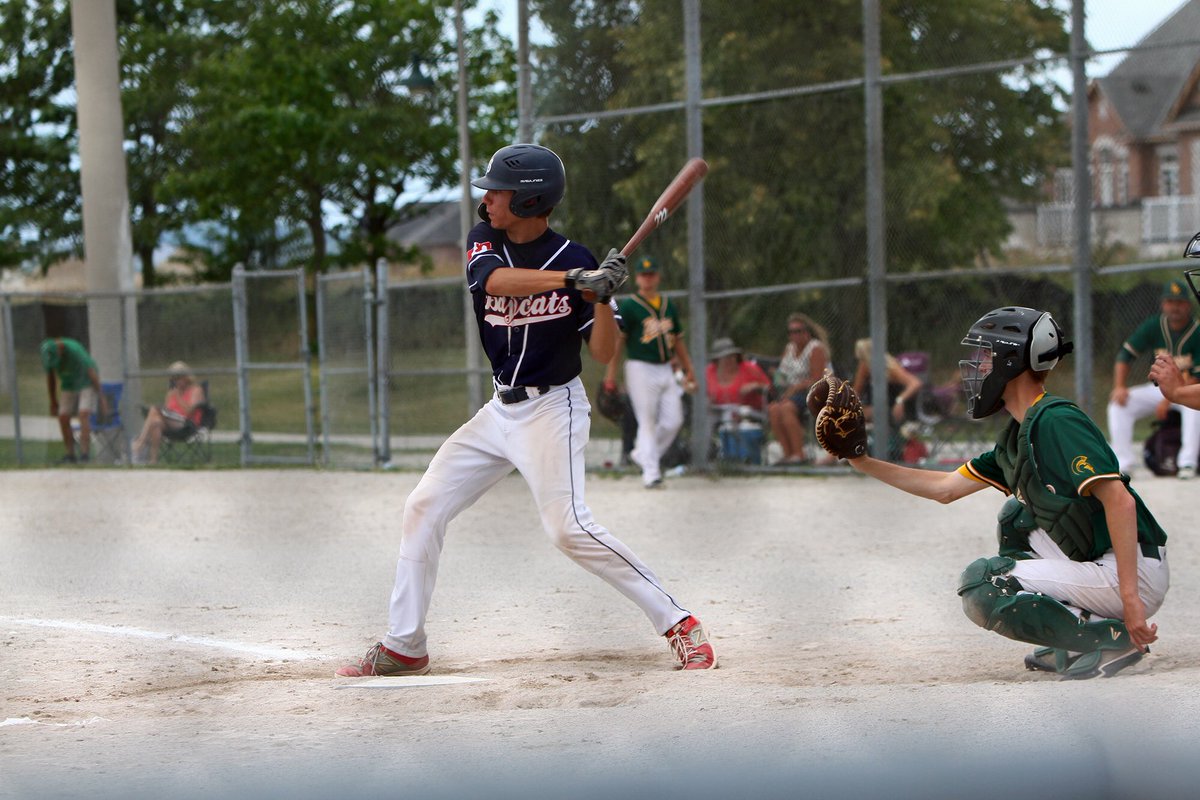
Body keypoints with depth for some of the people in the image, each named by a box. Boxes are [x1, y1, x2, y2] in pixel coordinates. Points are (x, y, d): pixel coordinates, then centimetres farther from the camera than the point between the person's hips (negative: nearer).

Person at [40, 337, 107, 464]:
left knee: (84, 415, -22)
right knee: (63, 418, -9)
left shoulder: (74, 350, -33)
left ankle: (85, 453, -27)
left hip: (87, 383, -5)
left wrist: (101, 397, -22)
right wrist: (53, 402, 9)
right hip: (69, 386, 5)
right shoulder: (47, 353, -15)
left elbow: (92, 372, -25)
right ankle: (70, 455, -5)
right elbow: (50, 377, 2)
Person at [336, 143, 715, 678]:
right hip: (500, 409, 6)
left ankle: (678, 623, -14)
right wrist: (574, 280, -35)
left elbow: (603, 353, -11)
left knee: (567, 527, -20)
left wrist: (603, 296, -28)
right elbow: (495, 279, -24)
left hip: (552, 408, -6)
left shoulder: (576, 260, -11)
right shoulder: (484, 242, 1)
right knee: (424, 508, 3)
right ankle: (403, 647, 12)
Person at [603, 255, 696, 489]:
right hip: (641, 369, -6)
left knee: (673, 421, -1)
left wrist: (688, 370, 17)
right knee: (647, 423, -7)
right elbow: (616, 340, -6)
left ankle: (642, 454, 20)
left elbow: (678, 340, 21)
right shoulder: (628, 306, -3)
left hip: (666, 370, 6)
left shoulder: (669, 306, 15)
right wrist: (611, 374, -13)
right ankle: (651, 472, -4)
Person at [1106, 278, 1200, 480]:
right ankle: (1124, 461, -12)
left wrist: (1169, 400, -29)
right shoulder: (1154, 326, -5)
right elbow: (1125, 353, -2)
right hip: (1160, 387, 5)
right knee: (1119, 403, -12)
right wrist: (1119, 386, -17)